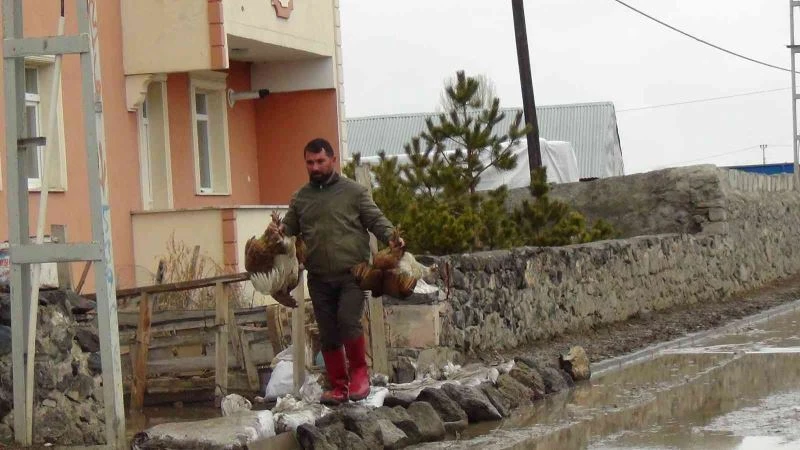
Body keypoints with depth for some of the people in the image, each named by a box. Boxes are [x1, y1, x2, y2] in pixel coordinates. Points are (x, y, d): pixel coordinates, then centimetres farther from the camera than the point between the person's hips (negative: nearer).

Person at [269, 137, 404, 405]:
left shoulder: (353, 191, 3)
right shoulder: (300, 198, 14)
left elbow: (376, 219, 1)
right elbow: (289, 227, 16)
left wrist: (391, 238, -17)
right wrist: (278, 232, -7)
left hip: (352, 274, -4)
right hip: (319, 278, 4)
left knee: (348, 321, -20)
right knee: (328, 335, 7)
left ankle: (359, 372, 1)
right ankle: (338, 386, 17)